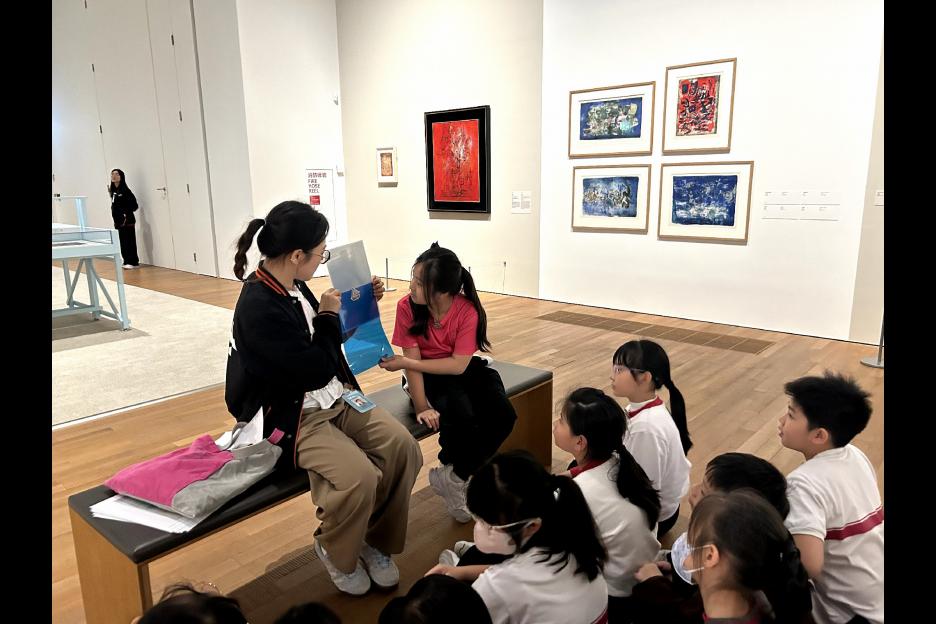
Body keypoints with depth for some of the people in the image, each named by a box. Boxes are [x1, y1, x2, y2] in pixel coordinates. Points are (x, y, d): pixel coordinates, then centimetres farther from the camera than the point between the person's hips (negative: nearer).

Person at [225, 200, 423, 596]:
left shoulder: (292, 286, 3)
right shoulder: (258, 307, -24)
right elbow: (316, 370, -22)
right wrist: (328, 315, -10)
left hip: (334, 399, 8)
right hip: (291, 417, -8)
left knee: (402, 446, -13)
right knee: (359, 477, -28)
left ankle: (377, 541, 10)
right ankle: (336, 553, 6)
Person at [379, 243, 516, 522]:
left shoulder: (467, 309, -20)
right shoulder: (407, 306, -19)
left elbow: (459, 365, -22)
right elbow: (413, 360, -19)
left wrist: (405, 362, -25)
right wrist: (422, 406, -28)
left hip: (464, 369, 2)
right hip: (429, 375, -2)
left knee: (503, 416, -21)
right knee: (461, 417, -31)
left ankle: (453, 476, -2)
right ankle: (459, 477, 1)